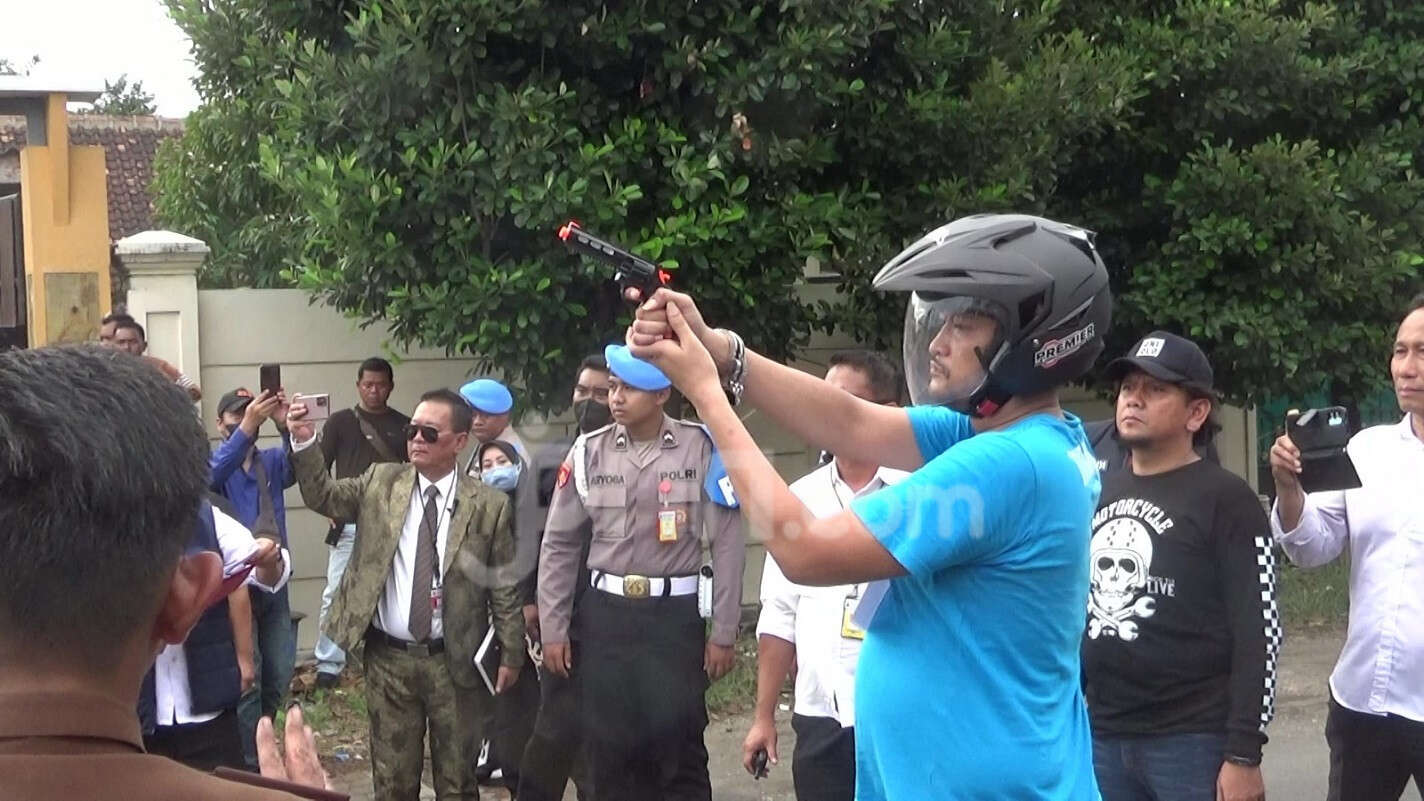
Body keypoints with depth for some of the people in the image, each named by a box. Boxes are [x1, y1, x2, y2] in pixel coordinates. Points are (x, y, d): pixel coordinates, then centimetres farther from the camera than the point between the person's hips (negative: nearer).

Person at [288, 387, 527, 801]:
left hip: (453, 660, -2)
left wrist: (511, 655, 1)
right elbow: (324, 496, -2)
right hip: (389, 657, 2)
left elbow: (504, 588, -1)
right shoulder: (381, 483, 3)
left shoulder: (489, 505, -5)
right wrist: (305, 442, -17)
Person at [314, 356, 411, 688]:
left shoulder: (404, 426, 10)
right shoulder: (340, 422, 6)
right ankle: (329, 664, 2)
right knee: (336, 592, -4)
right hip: (350, 524, -1)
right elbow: (319, 468, 6)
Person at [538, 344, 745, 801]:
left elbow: (726, 544, -4)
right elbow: (559, 545, 8)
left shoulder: (700, 449, -6)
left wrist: (722, 634, -4)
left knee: (678, 746, -1)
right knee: (609, 748, 8)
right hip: (605, 615, 3)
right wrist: (552, 629, 6)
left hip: (675, 615, -3)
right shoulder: (589, 452, 2)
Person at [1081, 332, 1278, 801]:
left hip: (1193, 741, -6)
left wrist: (1244, 754, -14)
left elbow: (1259, 632, -10)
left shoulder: (1225, 499, -6)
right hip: (1102, 739, 6)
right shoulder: (1098, 494, 13)